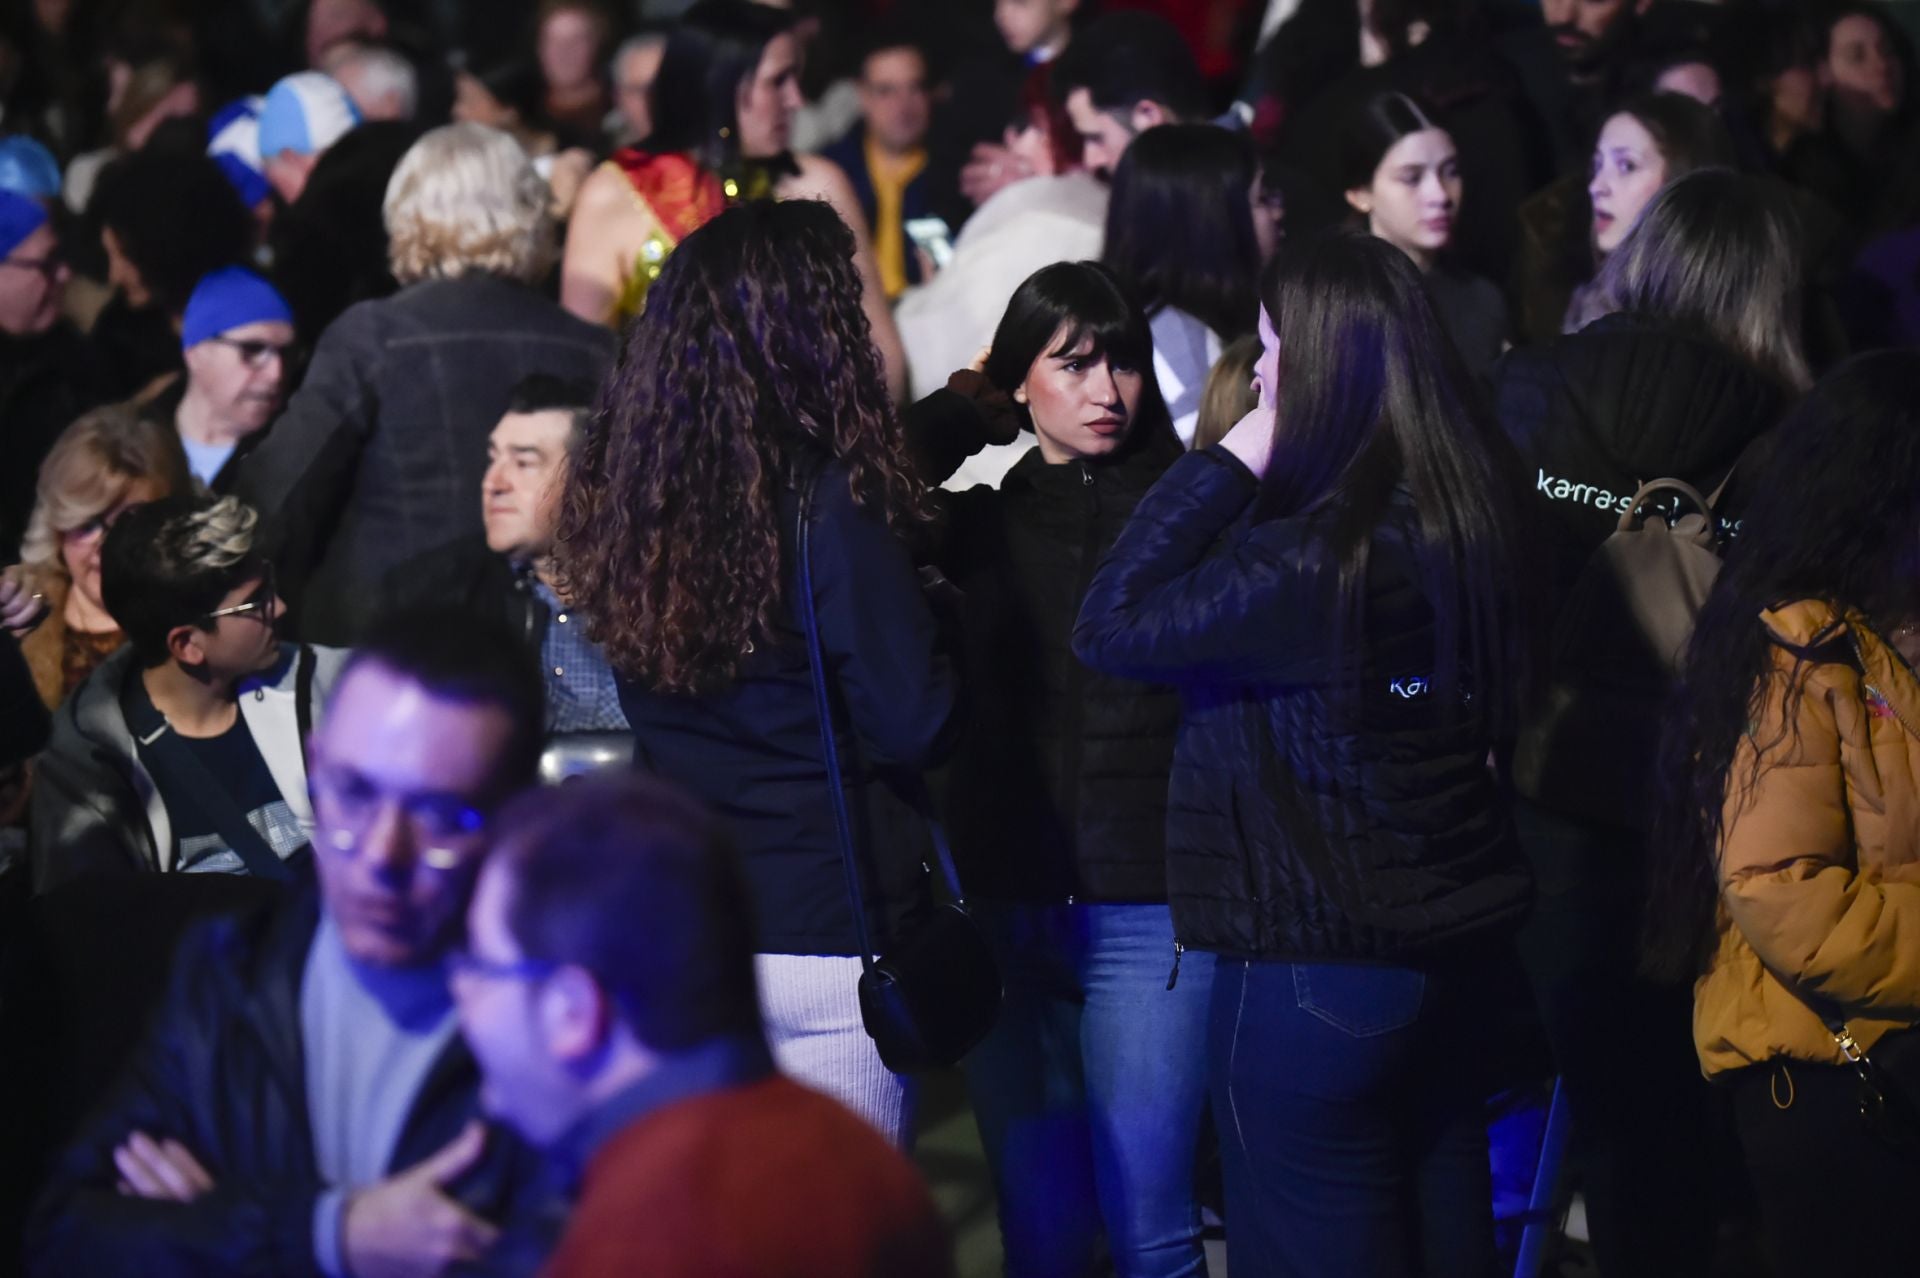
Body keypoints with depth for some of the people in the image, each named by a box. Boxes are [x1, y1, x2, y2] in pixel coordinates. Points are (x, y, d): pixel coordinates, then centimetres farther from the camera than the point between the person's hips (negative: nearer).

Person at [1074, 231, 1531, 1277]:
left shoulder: (1311, 563, -25)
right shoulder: (1473, 511, -1)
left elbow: (1108, 628, -19)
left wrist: (1224, 464, -13)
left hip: (1317, 967, -8)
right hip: (1464, 944, 8)